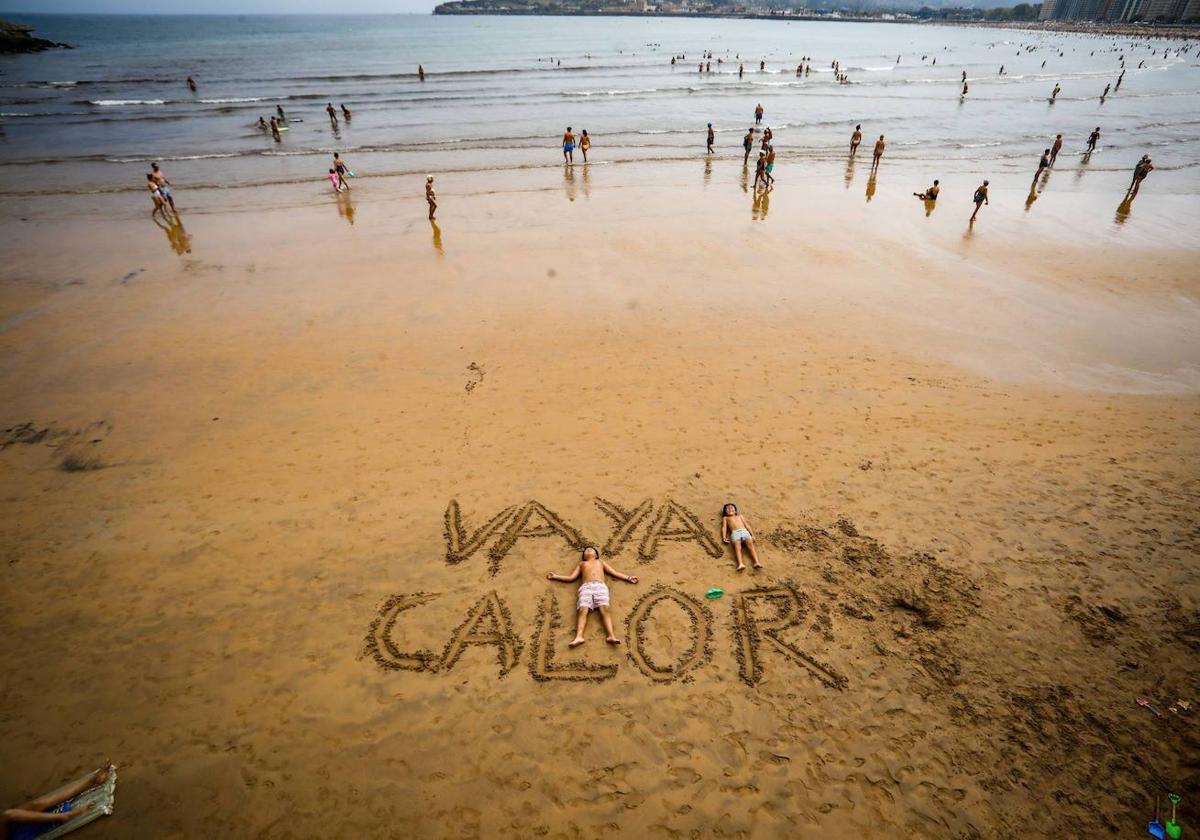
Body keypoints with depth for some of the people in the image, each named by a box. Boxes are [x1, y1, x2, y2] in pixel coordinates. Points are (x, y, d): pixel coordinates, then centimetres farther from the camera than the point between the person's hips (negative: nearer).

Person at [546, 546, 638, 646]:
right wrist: (555, 576, 20)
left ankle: (611, 635, -44)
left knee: (605, 609, -27)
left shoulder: (601, 562, 37)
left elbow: (615, 573, 29)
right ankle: (579, 636, -45)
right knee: (583, 610, -26)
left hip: (601, 586, 0)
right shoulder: (582, 563, 36)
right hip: (586, 587, 0)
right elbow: (571, 577, 27)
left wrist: (628, 578, 18)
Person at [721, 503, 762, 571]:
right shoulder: (725, 518, 31)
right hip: (735, 533, -3)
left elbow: (747, 525, 27)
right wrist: (724, 538, -2)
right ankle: (740, 564, -51)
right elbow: (724, 527, 16)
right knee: (737, 547, -29)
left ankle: (756, 562, -41)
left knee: (751, 545, -24)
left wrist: (752, 535, 12)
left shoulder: (740, 516, 37)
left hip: (744, 531, 3)